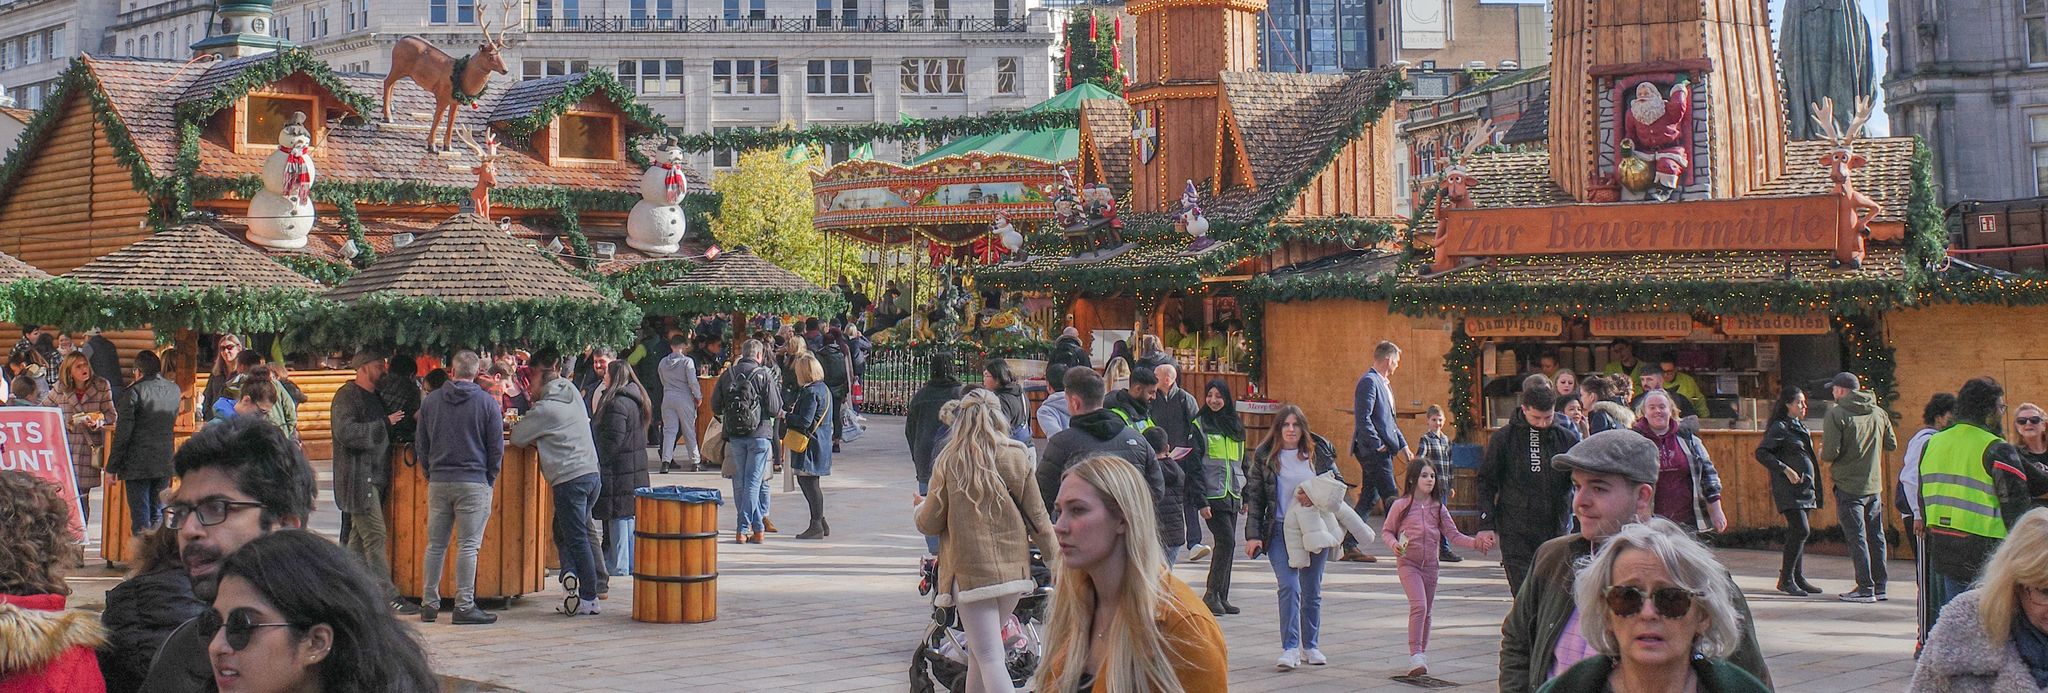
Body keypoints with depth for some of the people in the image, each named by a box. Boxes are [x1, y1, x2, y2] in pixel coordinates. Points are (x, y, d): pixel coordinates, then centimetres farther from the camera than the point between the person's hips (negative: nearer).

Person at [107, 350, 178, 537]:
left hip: (137, 465, -5)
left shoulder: (134, 391, -10)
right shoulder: (174, 390, 5)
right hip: (165, 463, 5)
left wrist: (112, 466, -5)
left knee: (140, 518, -2)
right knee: (159, 517, 13)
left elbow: (123, 432, -11)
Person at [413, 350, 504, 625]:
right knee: (468, 545, -3)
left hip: (438, 481, 3)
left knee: (435, 544, 9)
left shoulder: (430, 401, 6)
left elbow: (421, 445, 12)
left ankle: (429, 604, 13)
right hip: (474, 482, -3)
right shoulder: (488, 403, -3)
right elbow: (496, 448, -1)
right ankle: (464, 606, -4)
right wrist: (489, 480, 10)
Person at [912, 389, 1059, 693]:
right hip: (1014, 569, 3)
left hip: (970, 571, -3)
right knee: (980, 650, 20)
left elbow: (930, 524, -1)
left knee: (989, 657, -5)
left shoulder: (949, 462, -6)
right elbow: (1037, 517, 1)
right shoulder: (1017, 457, -2)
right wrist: (1056, 559, 14)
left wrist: (922, 507, 22)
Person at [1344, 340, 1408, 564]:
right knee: (1392, 498, -8)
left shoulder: (1382, 384, 20)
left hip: (1381, 451, 10)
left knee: (1369, 498, 10)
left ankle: (1350, 546, 13)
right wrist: (1377, 445, -19)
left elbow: (1389, 421, 26)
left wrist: (1403, 446, 18)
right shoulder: (1369, 381, -12)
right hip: (1373, 452, -10)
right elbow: (1363, 418, -20)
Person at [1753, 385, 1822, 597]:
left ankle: (1798, 578, 15)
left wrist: (1814, 487, 17)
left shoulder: (1801, 427, 18)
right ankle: (1785, 579, -9)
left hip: (1805, 487, 9)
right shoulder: (1780, 427, -8)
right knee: (1801, 530, -15)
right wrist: (1785, 470, -20)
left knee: (1798, 532, 10)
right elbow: (1761, 453, -15)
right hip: (1788, 488, -9)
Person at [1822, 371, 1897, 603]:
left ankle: (1865, 588, -1)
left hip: (1848, 486, -6)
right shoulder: (1879, 413, 5)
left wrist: (1823, 455, 3)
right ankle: (1879, 587, 18)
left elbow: (1830, 452, -19)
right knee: (1876, 536, 13)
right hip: (1875, 485, 6)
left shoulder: (1837, 414, -13)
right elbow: (1892, 444, 11)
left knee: (1857, 538, -1)